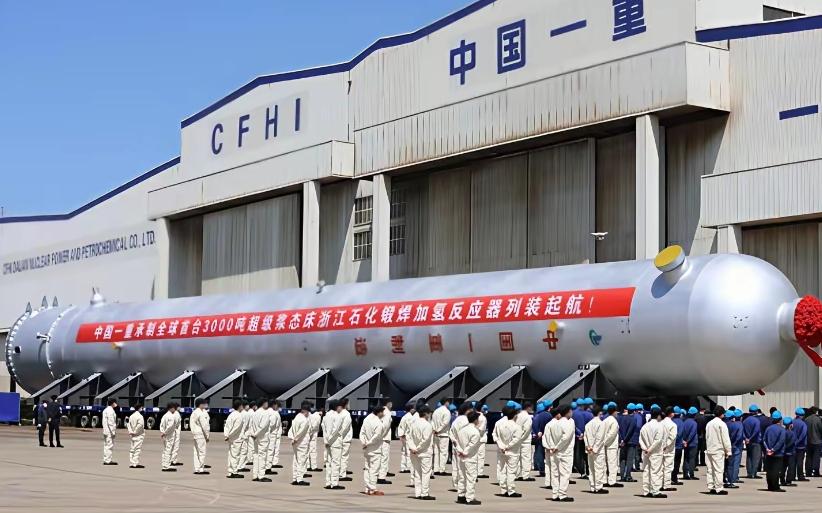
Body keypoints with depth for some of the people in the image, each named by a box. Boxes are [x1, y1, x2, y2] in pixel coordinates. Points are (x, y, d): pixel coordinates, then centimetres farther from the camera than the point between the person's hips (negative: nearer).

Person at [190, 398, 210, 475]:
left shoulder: (194, 413, 12)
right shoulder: (201, 413, -16)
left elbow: (191, 424, 14)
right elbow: (204, 425, -17)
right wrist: (207, 435, -10)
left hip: (195, 434, 10)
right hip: (201, 434, -10)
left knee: (197, 452, 12)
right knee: (202, 451, -5)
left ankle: (197, 469, 16)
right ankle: (201, 469, -3)